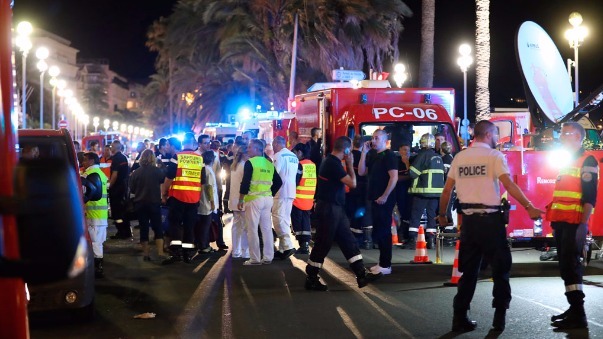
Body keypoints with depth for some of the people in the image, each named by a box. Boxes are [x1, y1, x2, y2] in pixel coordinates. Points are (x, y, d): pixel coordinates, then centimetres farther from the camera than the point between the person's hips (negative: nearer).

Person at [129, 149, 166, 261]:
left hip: (140, 203, 1)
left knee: (143, 228, 8)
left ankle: (145, 254, 9)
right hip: (154, 203, -1)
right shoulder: (157, 171, -9)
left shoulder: (135, 173, -4)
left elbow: (132, 189, 4)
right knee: (158, 227, 8)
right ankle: (160, 252, -1)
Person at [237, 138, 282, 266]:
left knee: (252, 229, -1)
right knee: (267, 228, 9)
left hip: (254, 198, -6)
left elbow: (245, 182, -12)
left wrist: (240, 199, -6)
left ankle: (255, 259, -1)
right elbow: (278, 182, 11)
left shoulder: (250, 162, -8)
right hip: (267, 199, 6)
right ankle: (268, 257, 11)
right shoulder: (269, 164, 12)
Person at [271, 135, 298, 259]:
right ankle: (282, 249, 12)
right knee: (285, 219, 11)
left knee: (278, 219, -8)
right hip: (290, 191, 8)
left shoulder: (278, 155, -9)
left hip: (281, 191, -8)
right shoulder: (294, 156, 16)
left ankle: (288, 246, -18)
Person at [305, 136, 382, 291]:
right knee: (323, 244, -2)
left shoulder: (331, 161, 12)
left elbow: (346, 180, 19)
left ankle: (362, 274, 13)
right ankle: (311, 279, 7)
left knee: (349, 241, 10)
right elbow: (352, 183, -17)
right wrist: (350, 164, -8)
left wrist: (347, 165, 9)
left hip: (335, 208, 10)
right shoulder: (333, 163, -20)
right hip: (329, 209, -10)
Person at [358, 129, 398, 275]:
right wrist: (364, 153, 1)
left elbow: (394, 177, -17)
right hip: (375, 199, 9)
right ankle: (382, 263, 20)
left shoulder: (389, 155, -10)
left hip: (384, 200, -9)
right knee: (378, 231, 12)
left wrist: (385, 196, -20)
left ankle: (386, 265, -2)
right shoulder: (372, 155, 14)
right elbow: (361, 172, 8)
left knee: (383, 231, -6)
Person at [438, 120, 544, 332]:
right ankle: (499, 318, 9)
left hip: (469, 219, 5)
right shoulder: (494, 156, -6)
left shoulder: (459, 157, 9)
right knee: (500, 268, 8)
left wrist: (442, 214, 21)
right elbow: (508, 184, -18)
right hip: (490, 219, -5)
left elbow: (447, 190, 9)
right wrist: (529, 207, -18)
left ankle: (460, 319, 10)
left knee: (469, 270, 11)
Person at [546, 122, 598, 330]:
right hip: (561, 222, 9)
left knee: (570, 265, -11)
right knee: (566, 266, 10)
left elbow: (589, 197, -15)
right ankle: (574, 308, 17)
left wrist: (583, 225, -22)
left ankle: (578, 315, -8)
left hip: (574, 223, -9)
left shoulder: (587, 162, -7)